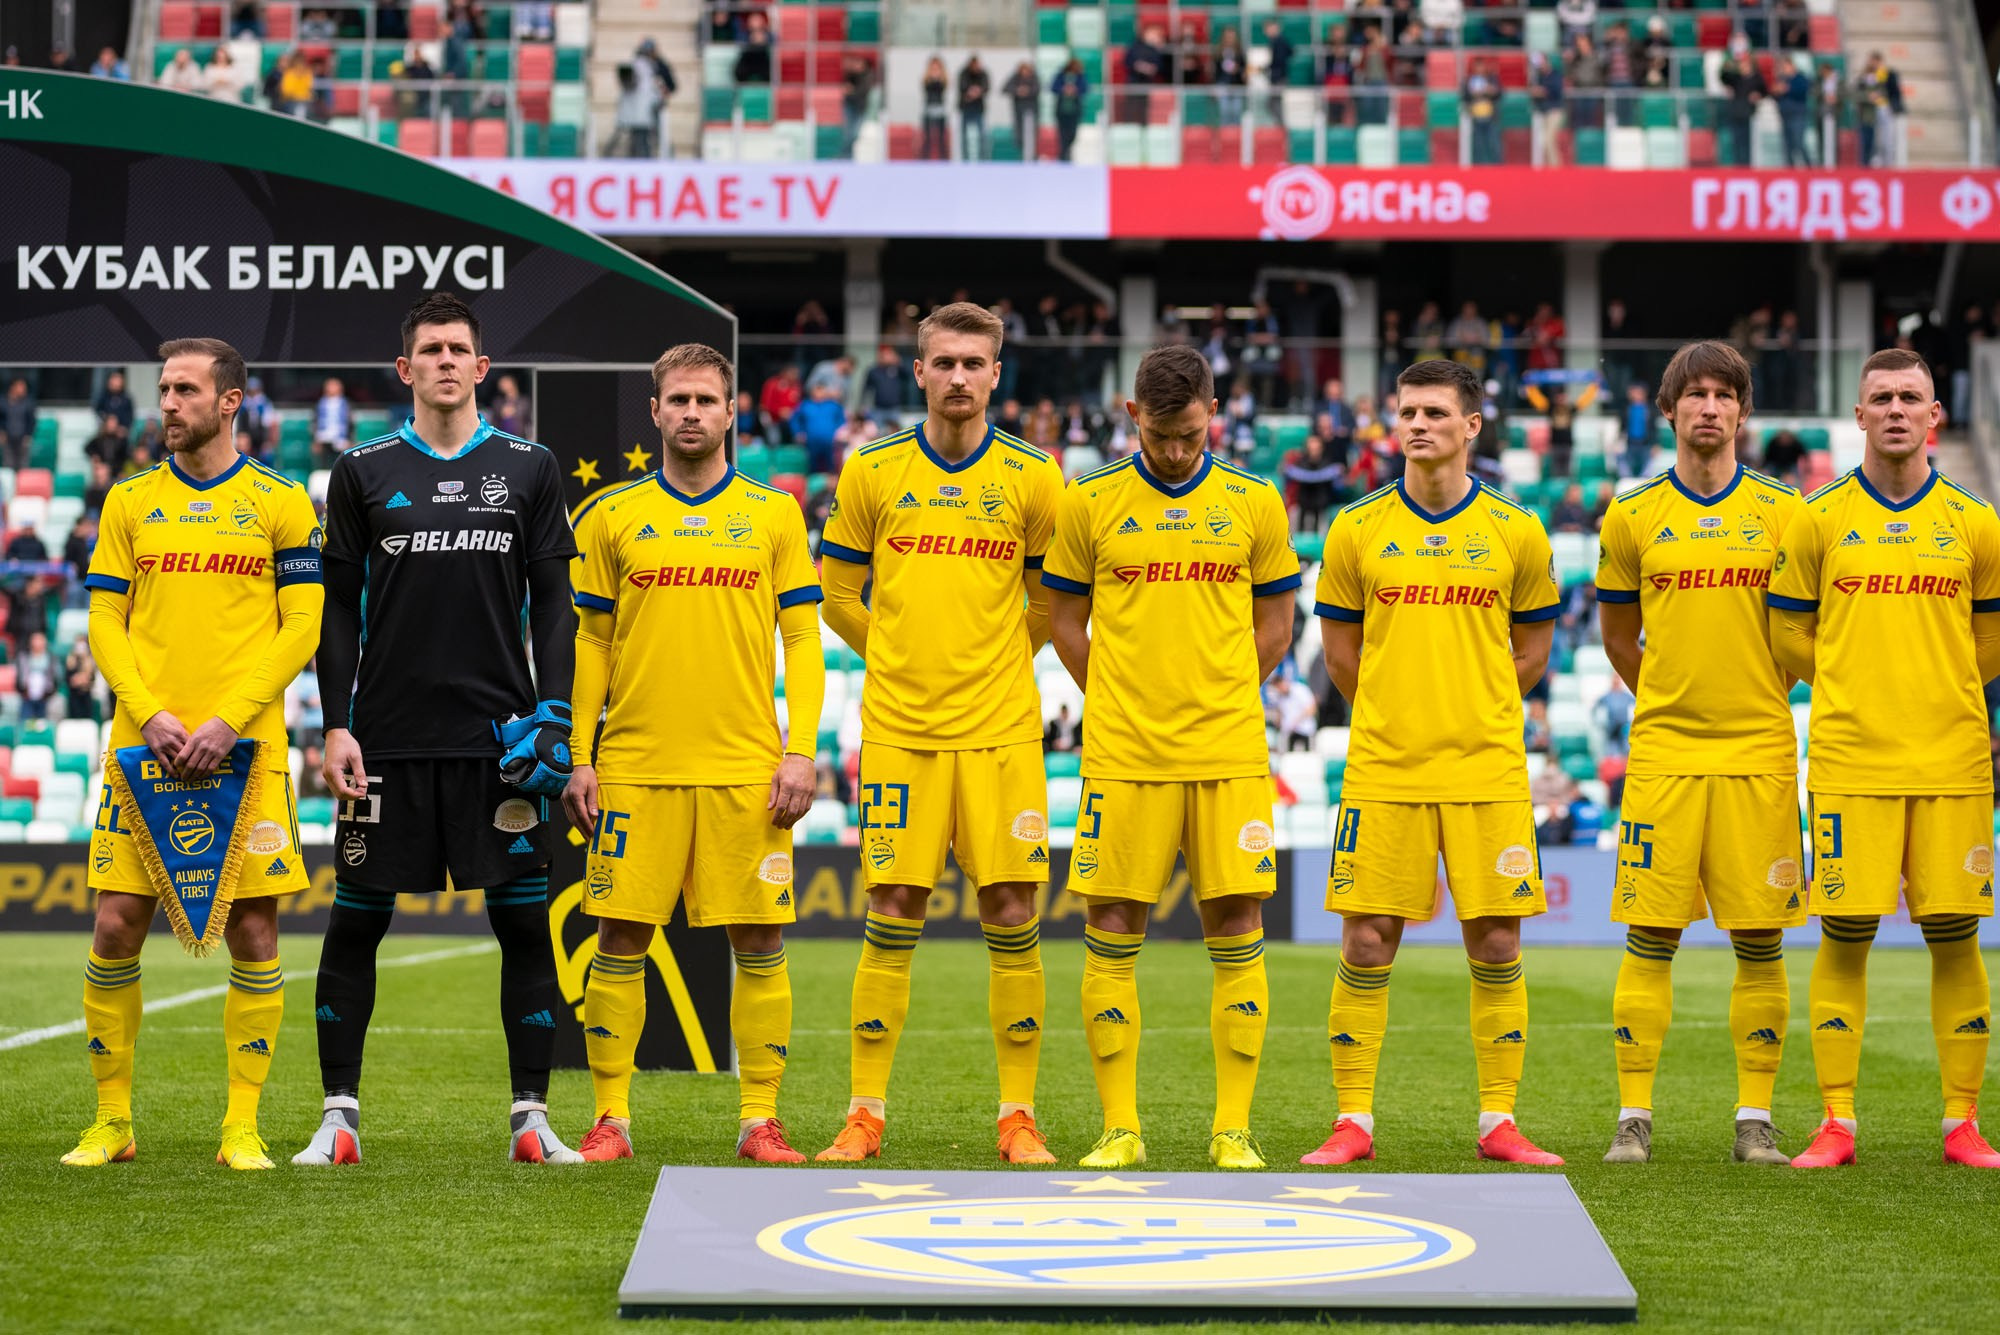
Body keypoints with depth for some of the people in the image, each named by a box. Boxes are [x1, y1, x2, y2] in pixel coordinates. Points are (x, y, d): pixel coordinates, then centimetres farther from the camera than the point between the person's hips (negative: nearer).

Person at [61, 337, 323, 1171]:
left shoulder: (280, 503, 4)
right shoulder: (130, 502, 11)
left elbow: (301, 626, -1)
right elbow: (105, 625, 8)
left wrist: (228, 720, -12)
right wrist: (152, 714, -9)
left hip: (244, 749, -2)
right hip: (143, 745, 2)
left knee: (253, 931, -2)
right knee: (116, 925, -2)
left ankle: (242, 1126, 6)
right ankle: (111, 1123, 10)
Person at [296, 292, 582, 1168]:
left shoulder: (529, 469, 7)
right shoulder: (364, 471, 6)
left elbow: (552, 602, 7)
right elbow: (340, 607, 6)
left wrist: (553, 714, -4)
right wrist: (336, 725, -2)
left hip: (500, 733, 0)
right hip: (388, 735, 0)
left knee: (524, 921, 0)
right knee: (355, 921, 1)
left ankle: (531, 1118, 7)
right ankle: (339, 1117, 10)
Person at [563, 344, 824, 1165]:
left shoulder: (773, 513, 7)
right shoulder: (613, 518, 8)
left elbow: (803, 638, 6)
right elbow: (589, 644, 9)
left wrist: (801, 751, -3)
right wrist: (578, 759, 2)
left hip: (746, 770, 0)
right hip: (634, 766, 0)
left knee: (759, 944, 0)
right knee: (620, 942, 0)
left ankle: (759, 1120, 7)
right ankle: (611, 1118, 8)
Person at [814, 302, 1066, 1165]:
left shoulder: (1032, 478, 3)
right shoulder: (872, 473, 4)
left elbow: (1054, 600, 13)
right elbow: (837, 594, 13)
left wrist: (994, 659, 10)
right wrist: (899, 656, 11)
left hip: (1001, 732, 0)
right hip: (898, 731, 0)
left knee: (1011, 916, -1)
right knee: (892, 917, 0)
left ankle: (1018, 1117, 7)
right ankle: (865, 1116, 7)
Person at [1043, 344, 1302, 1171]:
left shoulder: (1253, 503, 7)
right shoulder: (1090, 505, 5)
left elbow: (1275, 623, 13)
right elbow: (1066, 619, 11)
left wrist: (1217, 698, 7)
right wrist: (1117, 701, 5)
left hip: (1229, 754, 0)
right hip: (1123, 756, 0)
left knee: (1236, 930, -1)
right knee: (1112, 933, -1)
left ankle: (1233, 1128, 6)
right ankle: (1120, 1128, 7)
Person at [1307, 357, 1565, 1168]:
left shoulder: (1515, 531, 3)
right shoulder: (1358, 529, 3)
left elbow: (1533, 646, 14)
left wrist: (1476, 714, 9)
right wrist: (1392, 717, 12)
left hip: (1487, 771, 0)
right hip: (1383, 768, 0)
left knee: (1495, 945, 1)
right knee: (1366, 942, -1)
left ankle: (1498, 1123, 11)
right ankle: (1353, 1123, 8)